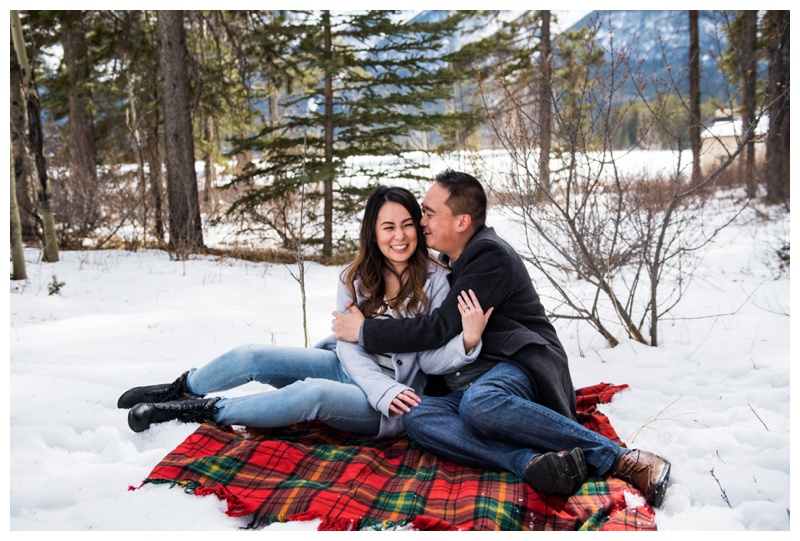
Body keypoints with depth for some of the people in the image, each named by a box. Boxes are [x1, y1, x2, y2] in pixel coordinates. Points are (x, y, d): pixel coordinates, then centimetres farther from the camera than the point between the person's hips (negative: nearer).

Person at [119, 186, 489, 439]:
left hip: (393, 403, -4)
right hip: (353, 368, 5)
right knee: (251, 358, -11)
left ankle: (203, 411, -17)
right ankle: (181, 390, 18)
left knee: (314, 393, -34)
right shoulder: (356, 277, -2)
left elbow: (431, 358, -13)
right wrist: (383, 390, -21)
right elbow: (349, 346, -5)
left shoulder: (435, 280, -13)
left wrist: (469, 338, -34)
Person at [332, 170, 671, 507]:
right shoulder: (450, 262, 22)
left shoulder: (491, 256, -8)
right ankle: (531, 461, -43)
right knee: (416, 417, -24)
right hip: (469, 387, 7)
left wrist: (364, 331, -7)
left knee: (478, 403, -41)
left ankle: (623, 459, -32)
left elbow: (442, 327, -14)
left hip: (518, 369, -7)